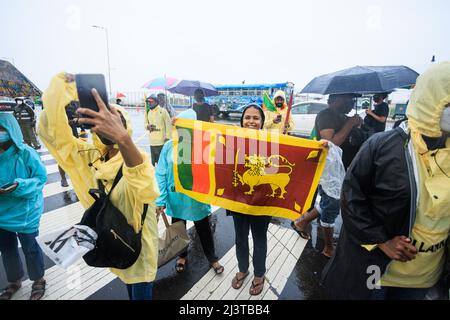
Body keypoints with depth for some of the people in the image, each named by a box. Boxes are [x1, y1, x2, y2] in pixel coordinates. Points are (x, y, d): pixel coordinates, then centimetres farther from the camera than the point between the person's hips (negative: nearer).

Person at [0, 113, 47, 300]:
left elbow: (41, 179, -14)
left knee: (30, 248, 11)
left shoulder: (26, 154, -19)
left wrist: (20, 186, -29)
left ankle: (38, 280, 36)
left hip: (25, 213, -5)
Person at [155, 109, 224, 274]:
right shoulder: (169, 146, -10)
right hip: (175, 198, 2)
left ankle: (212, 258, 44)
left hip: (197, 199, -2)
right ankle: (182, 256, 52)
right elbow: (161, 174, -7)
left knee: (204, 230, 18)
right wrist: (160, 199, -10)